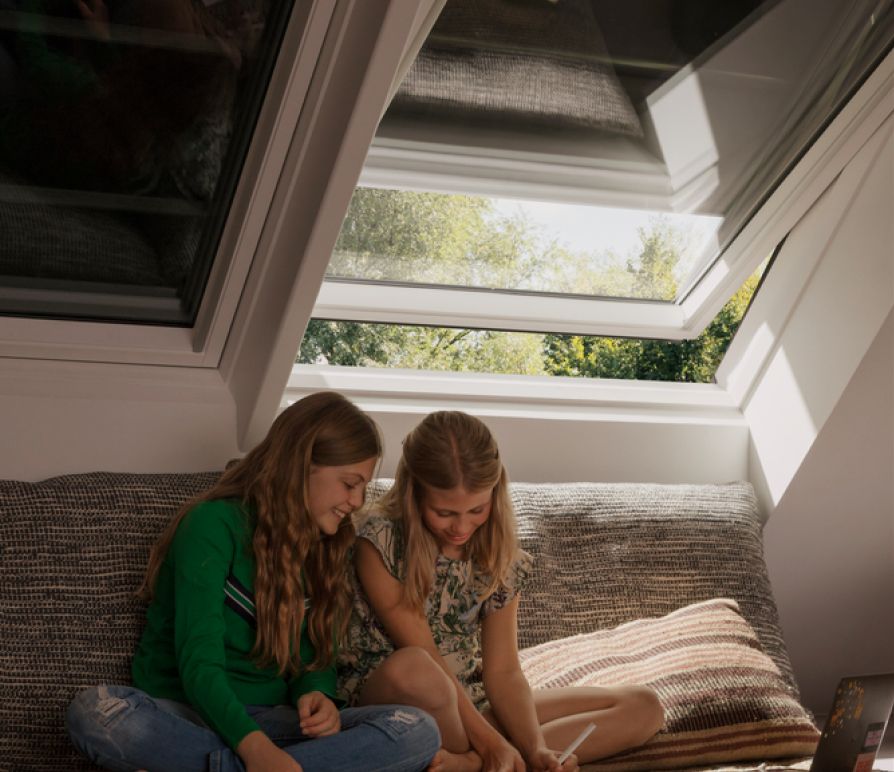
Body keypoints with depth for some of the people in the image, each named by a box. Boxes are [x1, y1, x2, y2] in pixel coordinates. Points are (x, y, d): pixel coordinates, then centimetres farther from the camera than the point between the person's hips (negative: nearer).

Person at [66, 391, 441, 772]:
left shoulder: (322, 547, 12)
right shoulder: (216, 524, -10)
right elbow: (198, 662, -19)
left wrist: (317, 694, -11)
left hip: (267, 720, 6)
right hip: (188, 716, -5)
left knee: (418, 731, -22)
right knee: (92, 712, -39)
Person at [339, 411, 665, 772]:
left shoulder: (500, 556, -1)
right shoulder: (379, 544, -15)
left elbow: (502, 672, -4)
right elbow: (424, 662, -18)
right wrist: (490, 742, -22)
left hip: (471, 704, 6)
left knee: (643, 707, -6)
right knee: (412, 668, -43)